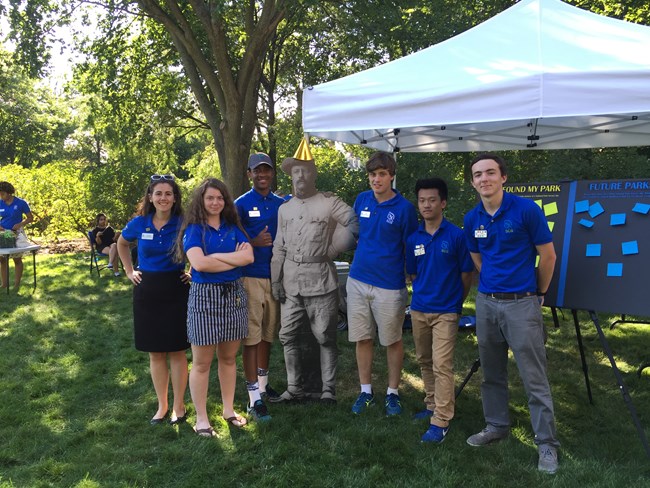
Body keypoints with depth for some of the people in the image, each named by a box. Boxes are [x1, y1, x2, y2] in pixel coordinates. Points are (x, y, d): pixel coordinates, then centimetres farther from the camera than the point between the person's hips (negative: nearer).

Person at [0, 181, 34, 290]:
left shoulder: (21, 203, -9)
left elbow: (30, 218, -4)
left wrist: (20, 224, -20)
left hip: (16, 234, -4)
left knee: (17, 259, 5)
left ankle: (17, 284, 12)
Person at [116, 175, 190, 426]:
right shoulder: (139, 223, -1)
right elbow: (122, 243, 20)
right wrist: (129, 271, 12)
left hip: (176, 290, -3)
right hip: (147, 292, 3)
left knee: (177, 351, 4)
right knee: (155, 353, 10)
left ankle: (178, 406, 18)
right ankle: (162, 406, 23)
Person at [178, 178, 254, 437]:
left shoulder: (233, 227, 9)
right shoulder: (194, 229, -3)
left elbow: (249, 256, -7)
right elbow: (199, 263, -19)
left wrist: (215, 256, -15)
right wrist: (235, 259, -11)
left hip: (234, 295, 4)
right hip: (204, 296, -4)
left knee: (229, 358, 13)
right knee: (202, 363, 3)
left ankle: (229, 409, 27)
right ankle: (201, 419, 14)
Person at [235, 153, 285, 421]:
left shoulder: (281, 204, 10)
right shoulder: (241, 204, -2)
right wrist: (254, 243, -20)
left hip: (275, 276, 5)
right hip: (250, 277, -4)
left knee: (268, 334, 15)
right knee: (251, 336, -3)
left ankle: (263, 383, 31)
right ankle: (254, 397, 3)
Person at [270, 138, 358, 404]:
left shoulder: (329, 203, -1)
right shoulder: (284, 208, 15)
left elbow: (355, 224, -5)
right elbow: (279, 247, 15)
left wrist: (333, 248, -7)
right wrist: (275, 279, 9)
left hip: (320, 280, -5)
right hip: (290, 282, 5)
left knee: (325, 337, 2)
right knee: (289, 336, 9)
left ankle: (328, 389, 13)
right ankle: (295, 388, 21)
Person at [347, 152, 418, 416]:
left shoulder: (404, 207, -8)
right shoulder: (362, 200, 5)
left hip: (389, 285, -4)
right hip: (357, 280, 4)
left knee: (392, 341, 9)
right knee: (362, 339, 11)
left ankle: (393, 392, 24)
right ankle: (366, 391, 25)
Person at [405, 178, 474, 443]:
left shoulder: (456, 235, -8)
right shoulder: (413, 239, 4)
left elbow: (466, 275, -1)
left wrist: (456, 303, 6)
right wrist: (424, 292, 11)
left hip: (445, 311, -5)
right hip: (419, 309, 5)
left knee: (442, 365, -7)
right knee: (425, 361, 15)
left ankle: (441, 421, -1)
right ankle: (432, 405, 31)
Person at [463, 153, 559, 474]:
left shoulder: (526, 209, -11)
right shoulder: (472, 219, 4)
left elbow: (548, 256, -3)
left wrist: (538, 293, 7)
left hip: (522, 303, -5)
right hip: (486, 303, 5)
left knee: (534, 379, 0)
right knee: (492, 373, 15)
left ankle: (546, 442, 11)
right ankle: (496, 425, 31)